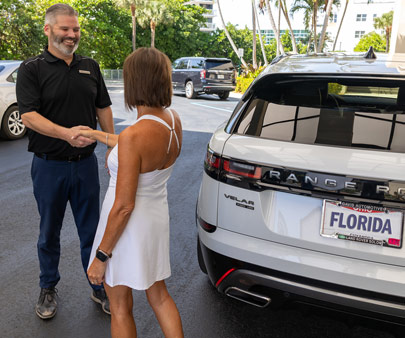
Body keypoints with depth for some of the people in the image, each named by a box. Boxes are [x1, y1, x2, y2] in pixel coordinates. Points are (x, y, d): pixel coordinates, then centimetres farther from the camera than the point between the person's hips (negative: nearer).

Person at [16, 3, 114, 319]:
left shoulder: (90, 67, 8)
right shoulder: (32, 68, -5)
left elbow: (104, 109, 14)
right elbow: (28, 115, -15)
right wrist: (66, 133, -30)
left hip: (86, 163, 3)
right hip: (49, 165, -2)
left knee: (91, 230, 12)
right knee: (49, 231, 13)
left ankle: (99, 287, 28)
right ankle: (48, 288, 33)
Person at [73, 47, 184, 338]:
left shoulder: (133, 136, -29)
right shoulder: (173, 120, -6)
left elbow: (124, 206, -25)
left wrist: (101, 256, -13)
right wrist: (99, 135, 24)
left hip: (129, 226, -7)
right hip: (158, 217, 7)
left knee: (121, 308, 17)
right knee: (159, 296, 26)